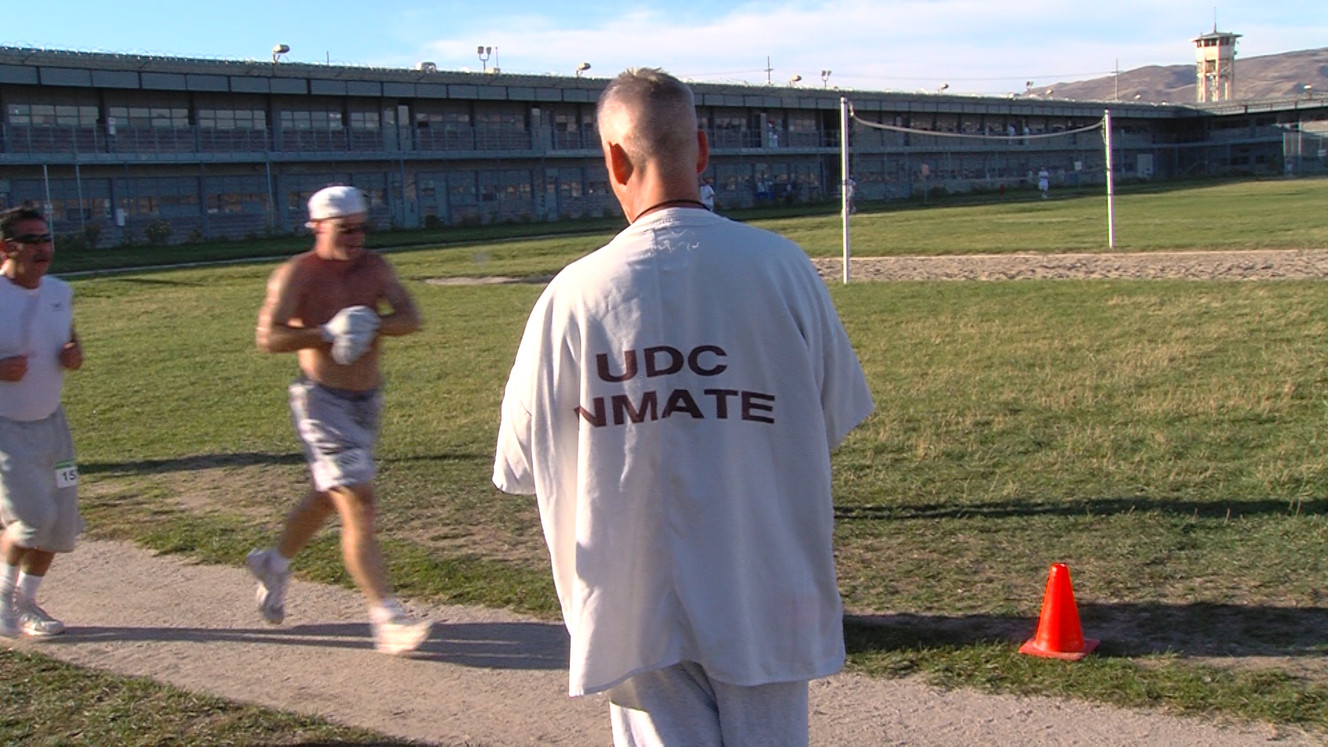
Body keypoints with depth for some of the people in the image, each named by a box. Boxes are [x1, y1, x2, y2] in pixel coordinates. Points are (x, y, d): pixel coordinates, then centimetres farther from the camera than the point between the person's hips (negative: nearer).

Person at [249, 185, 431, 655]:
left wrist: (374, 327, -20)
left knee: (329, 497, 22)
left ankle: (274, 563, 46)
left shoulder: (374, 268, 6)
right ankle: (386, 619, -12)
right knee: (359, 506, -13)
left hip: (367, 400, 7)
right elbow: (268, 337, -20)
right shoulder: (297, 274, -10)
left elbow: (410, 318, -2)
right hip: (322, 401, -7)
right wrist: (327, 334, -28)